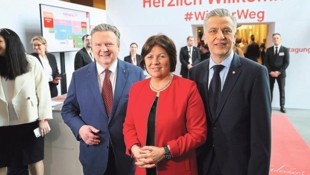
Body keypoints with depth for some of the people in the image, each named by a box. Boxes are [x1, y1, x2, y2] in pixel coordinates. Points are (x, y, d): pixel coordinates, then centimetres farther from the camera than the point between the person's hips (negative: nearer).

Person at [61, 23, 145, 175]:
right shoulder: (79, 76, -1)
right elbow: (68, 110, 7)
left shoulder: (136, 73, -5)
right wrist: (80, 128, -12)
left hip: (128, 151, -1)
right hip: (94, 154, 1)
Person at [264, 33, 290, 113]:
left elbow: (287, 63, -5)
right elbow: (266, 62, 2)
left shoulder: (285, 50, 1)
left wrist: (279, 72, -14)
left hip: (281, 73, -1)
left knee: (282, 90, 4)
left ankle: (282, 106, 13)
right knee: (269, 90, 4)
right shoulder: (269, 50, 6)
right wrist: (270, 71, -10)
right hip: (270, 73, 1)